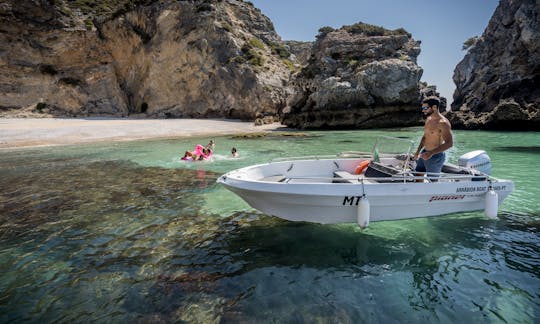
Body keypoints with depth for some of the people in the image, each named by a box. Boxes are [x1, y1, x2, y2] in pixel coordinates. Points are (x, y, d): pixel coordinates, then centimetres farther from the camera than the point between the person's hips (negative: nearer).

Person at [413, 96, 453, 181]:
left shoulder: (443, 123, -21)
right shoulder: (428, 119, 7)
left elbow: (449, 143, -26)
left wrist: (431, 153, -34)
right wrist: (418, 151, 11)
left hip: (435, 157, -8)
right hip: (424, 153, 8)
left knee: (433, 181, 4)